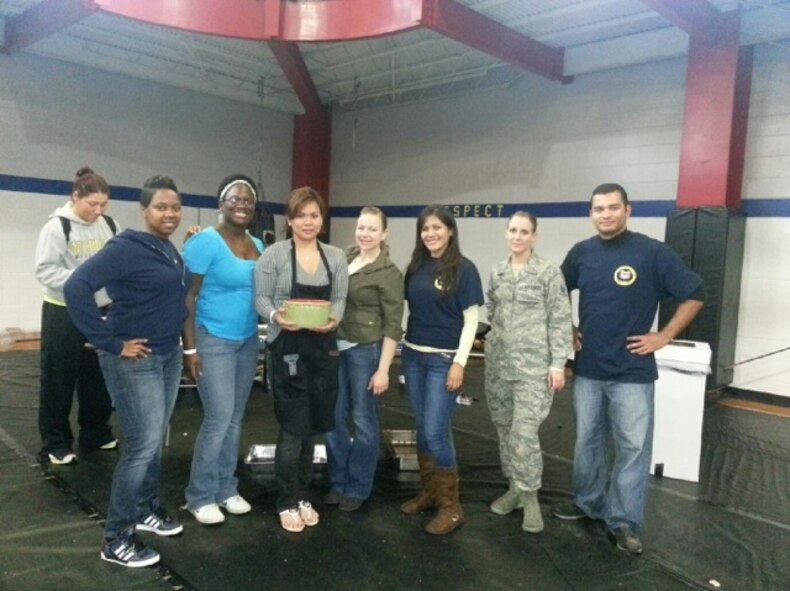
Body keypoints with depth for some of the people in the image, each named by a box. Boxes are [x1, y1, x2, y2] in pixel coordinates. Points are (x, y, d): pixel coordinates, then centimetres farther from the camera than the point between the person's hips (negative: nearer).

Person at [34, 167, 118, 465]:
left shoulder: (110, 225, 3)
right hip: (64, 314, -5)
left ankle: (96, 433, 30)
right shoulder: (57, 226, -12)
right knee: (59, 380, 4)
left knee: (98, 377, 15)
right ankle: (55, 443, 17)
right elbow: (45, 271, -15)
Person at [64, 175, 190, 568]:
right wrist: (111, 343, -22)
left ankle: (146, 510, 35)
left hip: (168, 355, 8)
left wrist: (183, 343, 9)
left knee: (156, 439, 17)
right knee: (143, 444, -4)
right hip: (135, 360, -8)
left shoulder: (170, 250, 9)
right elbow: (76, 288, -25)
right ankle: (116, 538, 10)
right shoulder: (126, 247, -16)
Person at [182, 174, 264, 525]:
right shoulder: (206, 242, -12)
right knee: (219, 419, -5)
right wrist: (190, 347, -16)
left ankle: (226, 488, 26)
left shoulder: (258, 246, 9)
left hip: (248, 341, 7)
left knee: (235, 419, 12)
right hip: (213, 341, -7)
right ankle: (200, 496, 12)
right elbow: (187, 297, -13)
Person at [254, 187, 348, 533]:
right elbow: (261, 299, -5)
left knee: (311, 427, 14)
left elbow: (340, 299, 6)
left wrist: (333, 319, -15)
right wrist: (276, 316, -25)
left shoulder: (336, 257, 7)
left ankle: (303, 496, 30)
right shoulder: (273, 254, -5)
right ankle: (287, 502, 18)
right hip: (286, 348, -4)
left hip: (323, 348, 4)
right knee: (293, 428, 0)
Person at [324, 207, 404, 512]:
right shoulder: (346, 257, 6)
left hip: (366, 350, -6)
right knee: (333, 417, 10)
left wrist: (383, 369, -15)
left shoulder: (389, 273, -11)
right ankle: (338, 482, 27)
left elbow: (393, 325, -12)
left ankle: (357, 488, 23)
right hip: (336, 347, 6)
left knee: (363, 420, 6)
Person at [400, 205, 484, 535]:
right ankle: (428, 492, 27)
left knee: (435, 432, -6)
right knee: (422, 429, 12)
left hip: (443, 359, -6)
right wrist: (404, 347, 8)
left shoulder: (463, 269, -7)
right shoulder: (416, 266, 8)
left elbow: (471, 319, -9)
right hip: (413, 356, 6)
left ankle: (451, 506, 9)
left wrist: (459, 363, -14)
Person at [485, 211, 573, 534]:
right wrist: (497, 335, 8)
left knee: (524, 432, -10)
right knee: (504, 429, 12)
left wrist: (558, 364, -11)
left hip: (533, 365, -5)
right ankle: (514, 487, 28)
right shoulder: (497, 272, 8)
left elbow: (561, 322, -7)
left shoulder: (549, 272, -6)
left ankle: (530, 496, 9)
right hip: (497, 363, 5)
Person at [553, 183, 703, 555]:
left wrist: (663, 336, -8)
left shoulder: (652, 253, -9)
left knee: (633, 448, 3)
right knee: (587, 442, 15)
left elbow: (693, 296, -4)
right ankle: (587, 503, 33)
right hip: (587, 368, 4)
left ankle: (623, 522, 17)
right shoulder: (581, 253, 2)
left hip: (632, 371, -3)